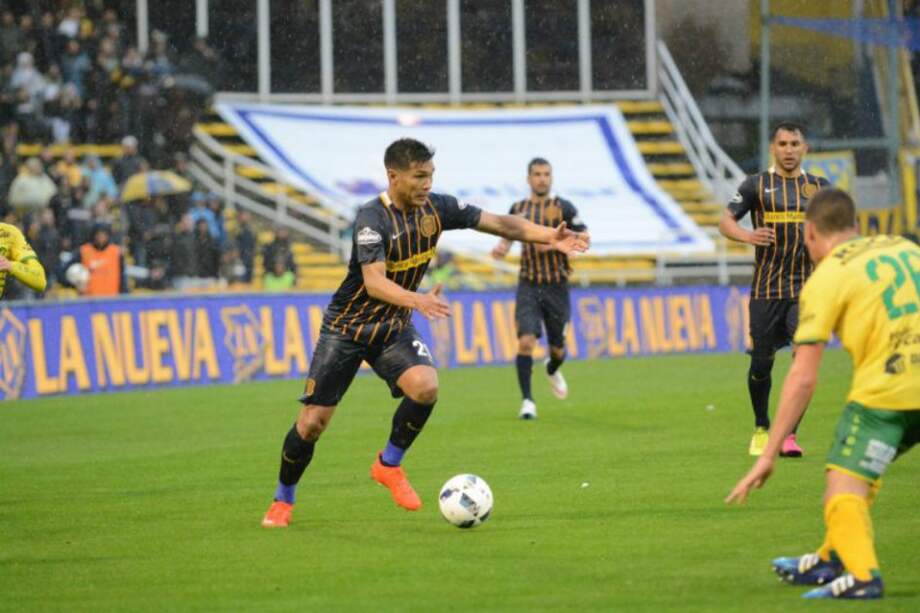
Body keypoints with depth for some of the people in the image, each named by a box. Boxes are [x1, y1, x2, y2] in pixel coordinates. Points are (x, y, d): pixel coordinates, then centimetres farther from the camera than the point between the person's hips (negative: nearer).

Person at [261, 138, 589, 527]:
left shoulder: (436, 208, -7)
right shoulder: (373, 219, -25)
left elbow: (499, 223, 0)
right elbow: (374, 282, -36)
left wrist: (549, 236, -11)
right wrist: (417, 300, -53)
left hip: (394, 328, 5)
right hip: (347, 328, -4)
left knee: (425, 387, -24)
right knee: (313, 422, -5)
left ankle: (388, 465, -1)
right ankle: (283, 499, 19)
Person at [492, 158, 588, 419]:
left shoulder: (563, 208, -2)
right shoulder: (519, 209, 6)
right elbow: (509, 234, 23)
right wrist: (501, 247, 0)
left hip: (557, 287, 0)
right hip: (529, 286, 0)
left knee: (557, 347, 10)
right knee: (526, 341, -18)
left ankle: (552, 369, 48)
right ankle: (527, 401, -13)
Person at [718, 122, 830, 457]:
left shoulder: (819, 187, 8)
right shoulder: (757, 186, 2)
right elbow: (726, 221, -2)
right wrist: (748, 236, -23)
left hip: (806, 288, 1)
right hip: (766, 288, -1)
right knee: (761, 363, 3)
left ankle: (788, 433, -8)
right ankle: (761, 429, 25)